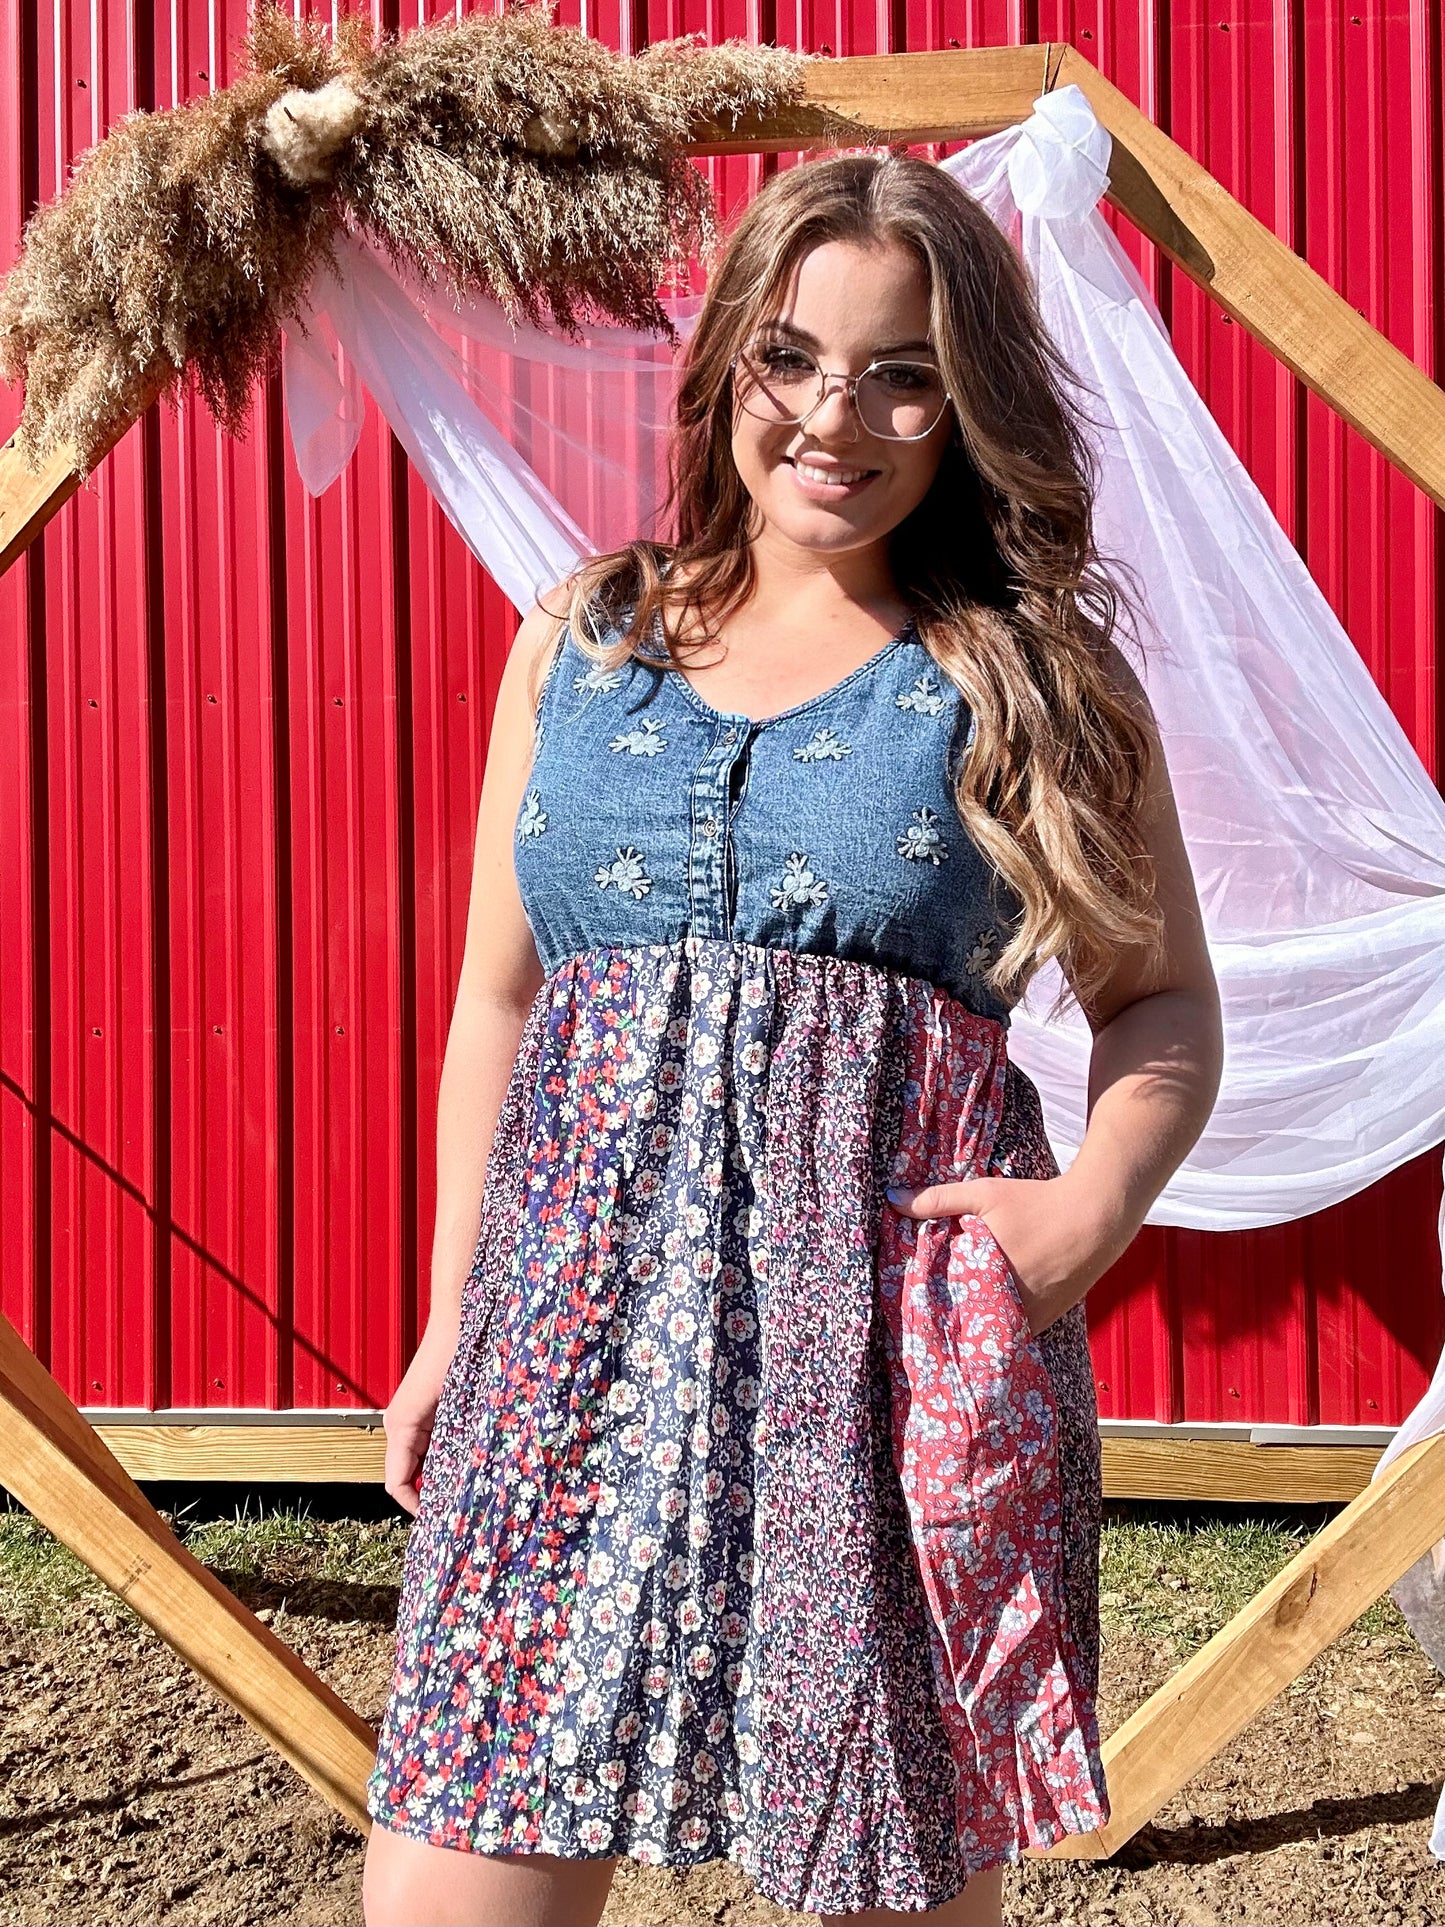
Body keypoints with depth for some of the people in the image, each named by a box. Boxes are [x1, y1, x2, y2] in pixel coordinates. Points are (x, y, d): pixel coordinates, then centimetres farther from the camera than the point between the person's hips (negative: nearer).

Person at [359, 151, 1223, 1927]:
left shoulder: (1033, 673, 5)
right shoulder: (580, 641, 12)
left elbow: (1162, 1001, 9)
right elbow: (495, 998, 16)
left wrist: (1096, 1202, -11)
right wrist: (452, 1320, 14)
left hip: (895, 1331, -2)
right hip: (580, 1312, 2)